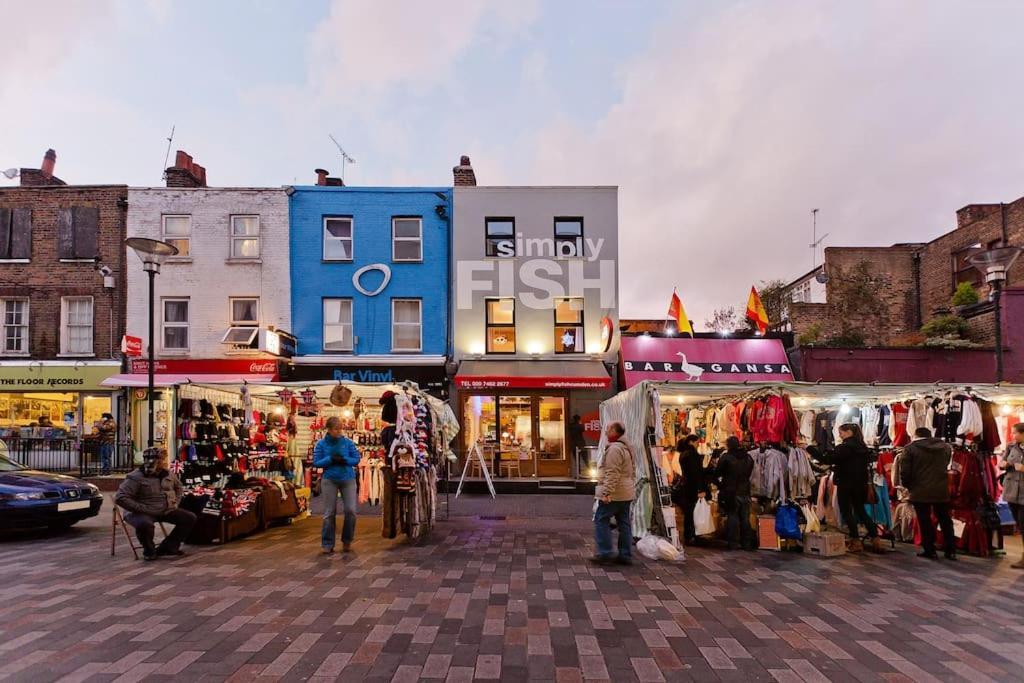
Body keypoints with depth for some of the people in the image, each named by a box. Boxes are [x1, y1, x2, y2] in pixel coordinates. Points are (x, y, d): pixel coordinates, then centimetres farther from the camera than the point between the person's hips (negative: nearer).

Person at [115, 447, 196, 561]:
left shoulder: (168, 473, 6)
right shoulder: (136, 477, -16)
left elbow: (178, 486, 26)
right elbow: (120, 498, -23)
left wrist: (176, 502, 11)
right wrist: (142, 509, -24)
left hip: (167, 510, 7)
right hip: (144, 513, -7)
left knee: (190, 518, -5)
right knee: (145, 524, -41)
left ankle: (167, 547, 5)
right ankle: (149, 551, -8)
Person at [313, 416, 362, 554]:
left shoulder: (347, 442, 0)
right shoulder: (321, 444, -1)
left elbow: (356, 459, 2)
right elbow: (316, 462, -4)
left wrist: (344, 459, -16)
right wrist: (331, 459, -18)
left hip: (348, 479, 1)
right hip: (329, 480, -1)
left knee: (350, 510, -3)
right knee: (329, 513, 5)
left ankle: (347, 541, 18)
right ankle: (327, 544, 16)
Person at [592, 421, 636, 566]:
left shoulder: (614, 449, -17)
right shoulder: (627, 448, 16)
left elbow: (612, 474, -24)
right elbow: (632, 472, 22)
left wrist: (607, 493, -24)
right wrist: (632, 488, 24)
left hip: (614, 493, -10)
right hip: (627, 493, 10)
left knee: (601, 520, -2)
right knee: (624, 523, 11)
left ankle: (605, 554, -3)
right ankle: (626, 555, 14)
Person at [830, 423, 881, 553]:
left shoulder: (844, 447, -16)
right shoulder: (862, 447, 9)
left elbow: (830, 459, -24)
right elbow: (868, 461, 23)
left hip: (846, 484, -8)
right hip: (861, 483, 8)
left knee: (846, 512, 2)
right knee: (860, 511, 16)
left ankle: (856, 541, 1)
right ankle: (875, 538, 11)